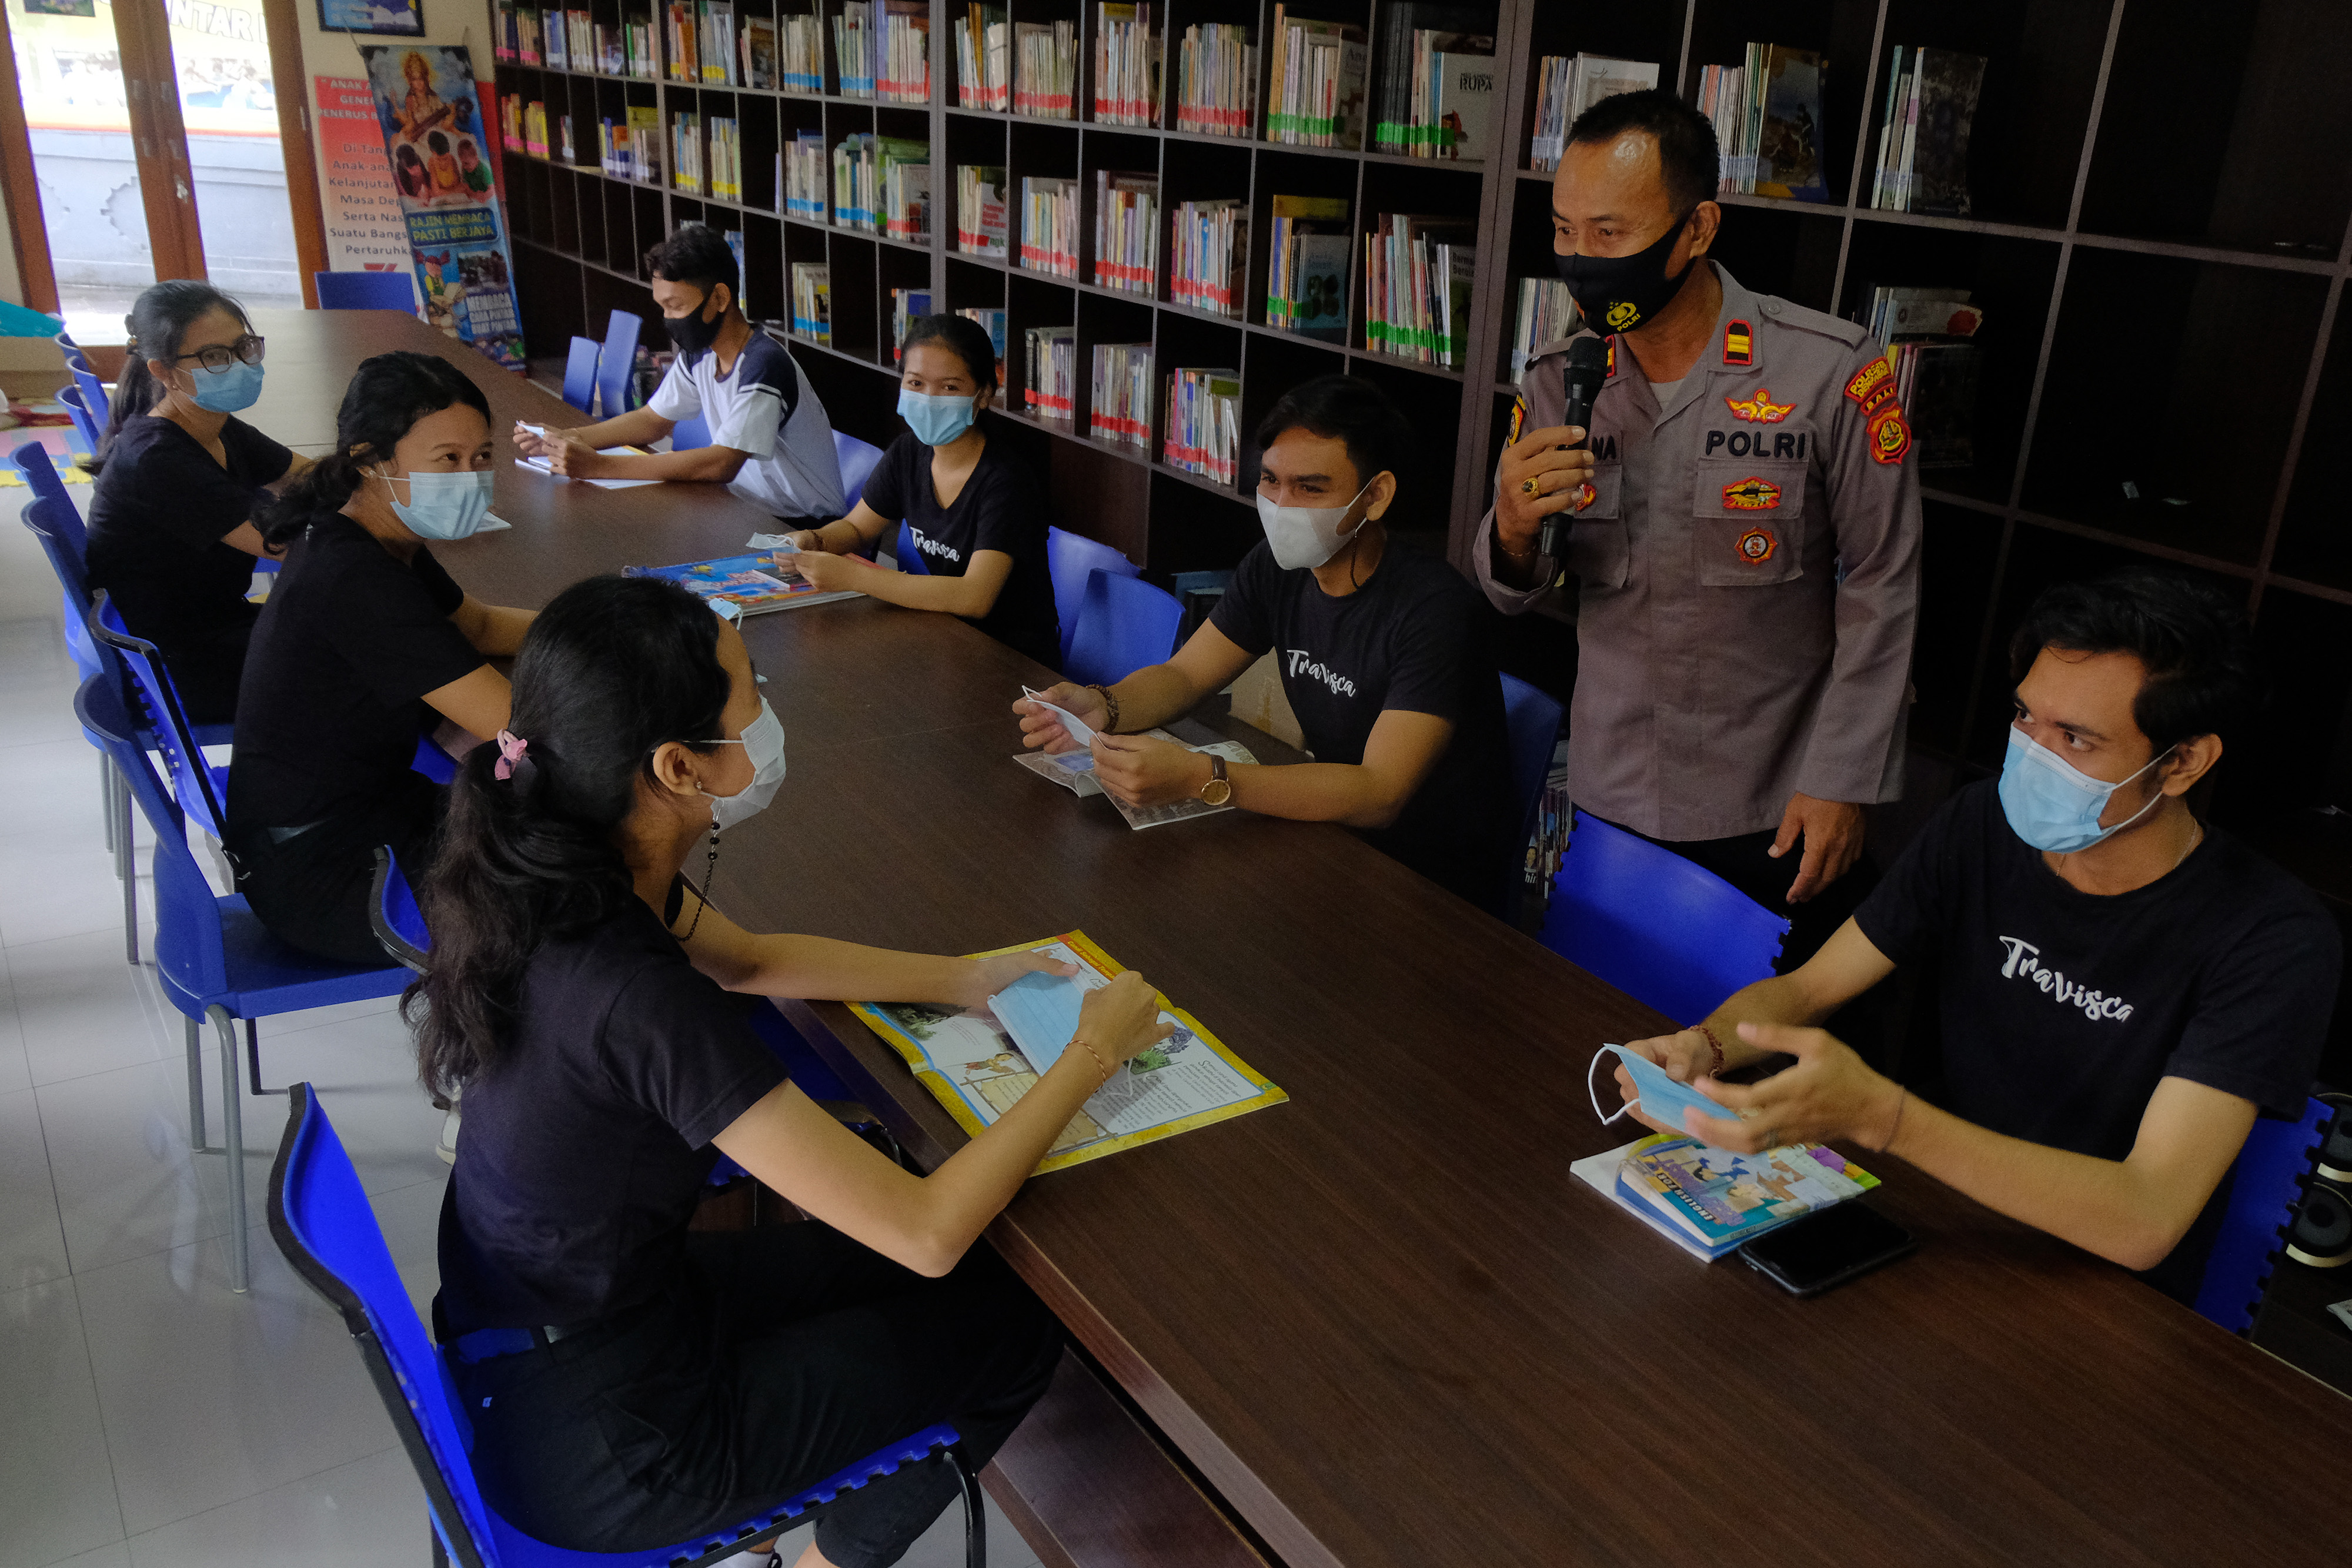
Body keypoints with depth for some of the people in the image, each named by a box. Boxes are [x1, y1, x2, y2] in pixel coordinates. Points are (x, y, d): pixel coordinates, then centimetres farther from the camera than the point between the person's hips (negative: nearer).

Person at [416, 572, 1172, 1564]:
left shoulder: (554, 871, -10)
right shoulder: (638, 999, -35)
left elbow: (743, 960, 12)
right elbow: (926, 1232, -30)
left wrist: (965, 980, 7)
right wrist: (1095, 1051, -17)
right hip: (597, 1447, -7)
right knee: (1015, 1329, 10)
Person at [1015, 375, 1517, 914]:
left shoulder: (1432, 606, -25)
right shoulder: (1276, 566, -1)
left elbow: (1379, 794, -32)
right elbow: (1183, 676, 6)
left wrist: (1200, 778, -43)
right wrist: (1101, 707, -19)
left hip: (1440, 887, -7)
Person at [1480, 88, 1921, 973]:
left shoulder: (1830, 373, -14)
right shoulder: (1556, 383, -3)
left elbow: (1881, 590, -7)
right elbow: (1517, 599, 4)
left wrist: (1840, 782, -9)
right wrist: (1512, 534, -19)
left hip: (1775, 819, -3)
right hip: (1605, 801, 3)